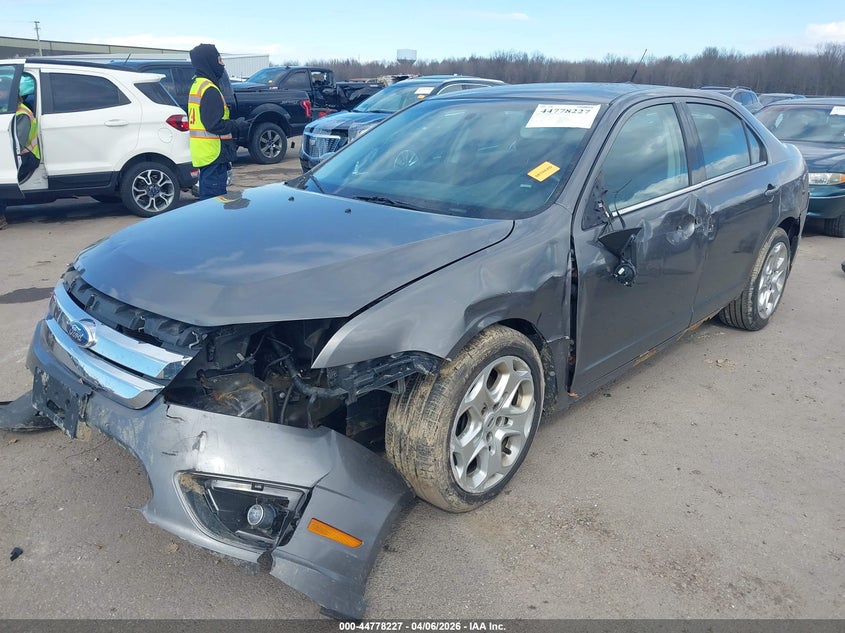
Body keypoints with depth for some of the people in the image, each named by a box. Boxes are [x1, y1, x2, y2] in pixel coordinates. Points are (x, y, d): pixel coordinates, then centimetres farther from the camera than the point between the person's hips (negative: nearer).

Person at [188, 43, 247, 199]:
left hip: (203, 154, 10)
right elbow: (214, 125, -22)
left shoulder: (197, 85, 18)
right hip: (214, 154, -10)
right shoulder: (209, 89, -15)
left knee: (208, 196, 17)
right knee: (214, 198, -7)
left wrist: (233, 124, 17)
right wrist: (237, 125, -8)